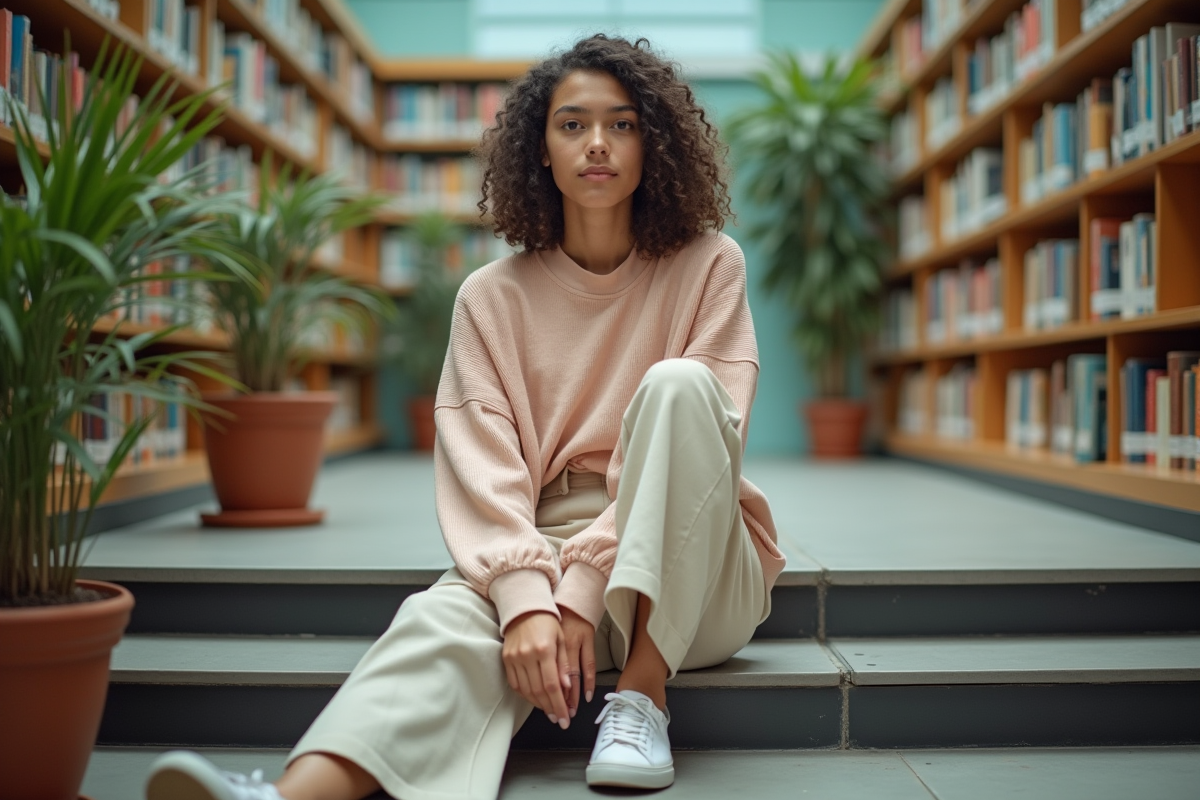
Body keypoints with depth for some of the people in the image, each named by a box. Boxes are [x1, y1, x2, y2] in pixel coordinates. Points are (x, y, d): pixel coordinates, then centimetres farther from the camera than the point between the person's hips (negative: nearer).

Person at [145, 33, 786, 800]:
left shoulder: (707, 266, 1)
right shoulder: (494, 297, 4)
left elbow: (709, 423, -9)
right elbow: (482, 465, -7)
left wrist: (584, 587, -19)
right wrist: (526, 599, -27)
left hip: (691, 575, 0)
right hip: (543, 550, 1)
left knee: (676, 385, -27)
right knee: (444, 616, -32)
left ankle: (642, 696, -27)